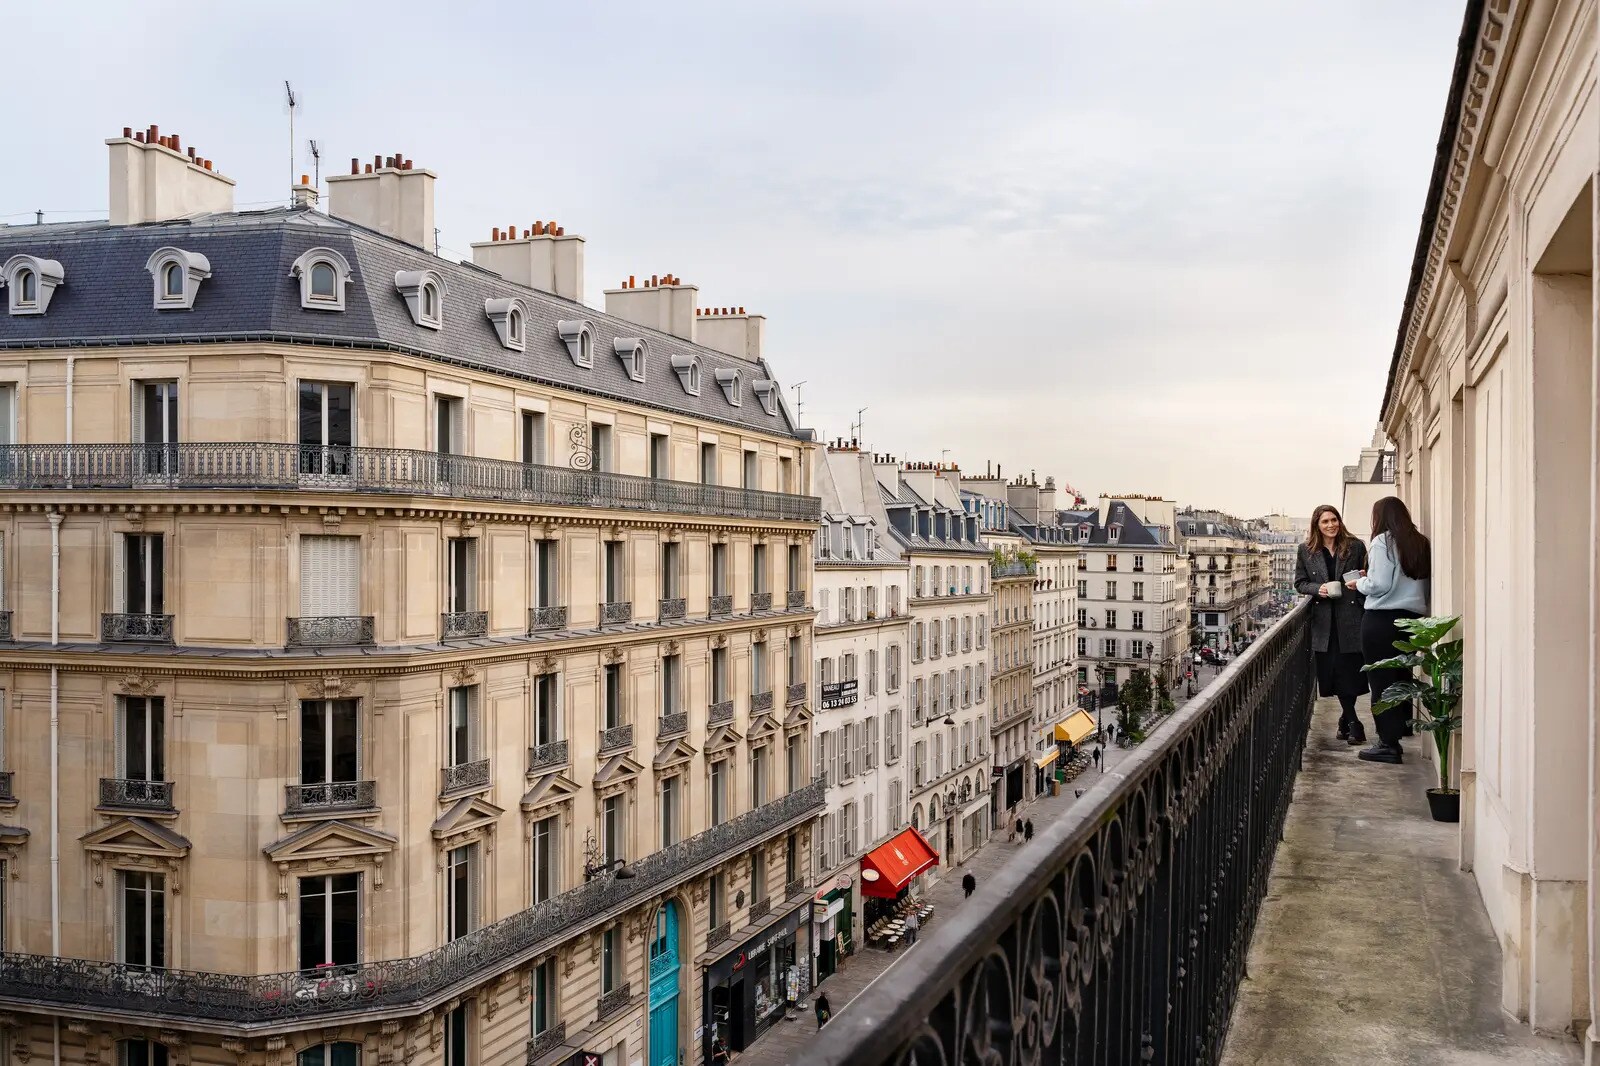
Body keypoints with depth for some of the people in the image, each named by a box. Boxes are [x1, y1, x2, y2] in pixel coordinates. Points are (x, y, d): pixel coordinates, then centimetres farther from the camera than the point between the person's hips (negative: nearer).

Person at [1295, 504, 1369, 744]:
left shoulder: (1356, 547, 3)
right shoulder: (1306, 551, 6)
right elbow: (1300, 583, 9)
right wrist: (1318, 588, -9)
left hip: (1351, 618, -2)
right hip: (1324, 621, 2)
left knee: (1350, 669, -2)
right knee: (1333, 672, 5)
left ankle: (1347, 720, 13)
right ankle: (1351, 721, 18)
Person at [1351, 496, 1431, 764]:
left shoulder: (1383, 542, -9)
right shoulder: (1420, 543, 10)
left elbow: (1379, 585, -15)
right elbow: (1424, 584, 16)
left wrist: (1359, 583, 5)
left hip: (1381, 620, -7)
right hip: (1412, 617, 7)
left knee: (1381, 681, -1)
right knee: (1402, 677, 14)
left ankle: (1388, 744, 2)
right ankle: (1399, 732, 20)